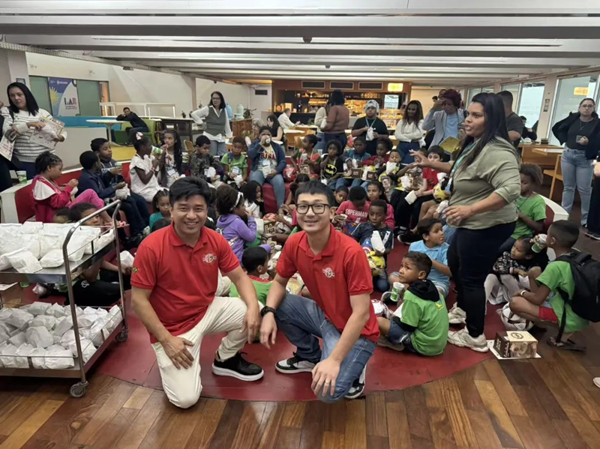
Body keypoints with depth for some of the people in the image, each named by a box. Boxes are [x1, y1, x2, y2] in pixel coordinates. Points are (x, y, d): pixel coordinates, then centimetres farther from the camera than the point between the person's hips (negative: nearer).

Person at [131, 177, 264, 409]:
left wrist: (253, 307, -22)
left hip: (208, 310, 5)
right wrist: (166, 339, -20)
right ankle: (167, 362, 19)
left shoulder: (215, 240, -9)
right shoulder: (151, 247, -22)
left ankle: (226, 358, 13)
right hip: (172, 328, -4)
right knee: (186, 398, -15)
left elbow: (239, 277, -2)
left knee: (252, 313, -15)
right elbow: (138, 300, -17)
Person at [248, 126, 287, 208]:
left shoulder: (277, 147, 16)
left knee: (280, 182, -32)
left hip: (273, 172, 1)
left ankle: (281, 208, -31)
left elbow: (283, 161, 6)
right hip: (258, 170, 0)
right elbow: (250, 155, -7)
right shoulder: (254, 145, 15)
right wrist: (260, 143, -9)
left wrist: (276, 171, -12)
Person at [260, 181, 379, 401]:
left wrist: (335, 360, -31)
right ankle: (310, 356, 15)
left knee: (328, 391, -26)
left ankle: (351, 368, 10)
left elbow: (361, 314, -27)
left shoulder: (351, 251, -29)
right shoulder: (294, 243, -10)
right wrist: (268, 313, -16)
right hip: (323, 315, 7)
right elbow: (279, 282, 4)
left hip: (355, 331, -6)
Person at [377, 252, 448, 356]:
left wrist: (394, 318, 3)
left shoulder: (411, 295, -21)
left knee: (379, 321, -13)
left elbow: (407, 327, -17)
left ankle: (397, 343, 4)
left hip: (423, 347, -8)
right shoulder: (431, 288, 2)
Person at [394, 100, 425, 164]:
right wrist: (410, 139, -11)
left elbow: (418, 135, -11)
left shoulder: (421, 122, 3)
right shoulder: (401, 121, 14)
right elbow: (397, 135, 0)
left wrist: (403, 135, -2)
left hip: (414, 147, -3)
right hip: (401, 146, 4)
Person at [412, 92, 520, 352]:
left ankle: (475, 337, 17)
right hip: (472, 224, 11)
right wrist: (431, 164, 18)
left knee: (472, 278, 0)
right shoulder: (475, 145, 8)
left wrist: (469, 209, -37)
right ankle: (462, 309, 47)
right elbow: (461, 170, 25)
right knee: (454, 262, 26)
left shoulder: (496, 151, -26)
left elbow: (511, 189, -36)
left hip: (487, 227, -11)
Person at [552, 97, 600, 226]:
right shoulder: (572, 118, 2)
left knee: (584, 189, -1)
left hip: (585, 158, -3)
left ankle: (586, 219, 9)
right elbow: (556, 128, 13)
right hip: (568, 155, 3)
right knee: (568, 186, 11)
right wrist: (565, 140, 3)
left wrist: (588, 142, -27)